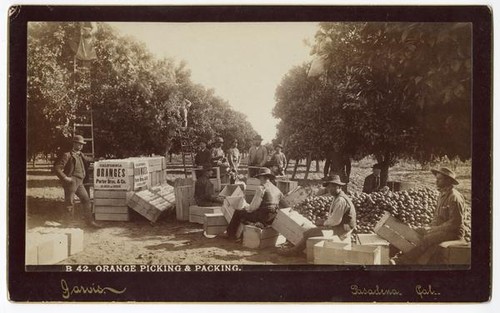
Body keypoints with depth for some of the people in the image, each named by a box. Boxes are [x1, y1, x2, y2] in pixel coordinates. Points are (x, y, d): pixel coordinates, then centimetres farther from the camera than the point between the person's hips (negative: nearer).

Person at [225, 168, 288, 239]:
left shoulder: (262, 189, -11)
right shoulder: (277, 190, 11)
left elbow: (253, 207, -14)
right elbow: (285, 206, 13)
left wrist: (246, 208, 6)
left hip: (262, 216, -8)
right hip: (272, 219, 8)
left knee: (238, 213, 11)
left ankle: (230, 233, 21)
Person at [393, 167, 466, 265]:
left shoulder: (454, 197, -17)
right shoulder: (442, 194, 13)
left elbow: (455, 222, -20)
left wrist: (433, 229, -19)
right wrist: (430, 227, 1)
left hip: (453, 232, -9)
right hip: (441, 229, 9)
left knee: (427, 239, -28)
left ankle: (402, 261, -29)